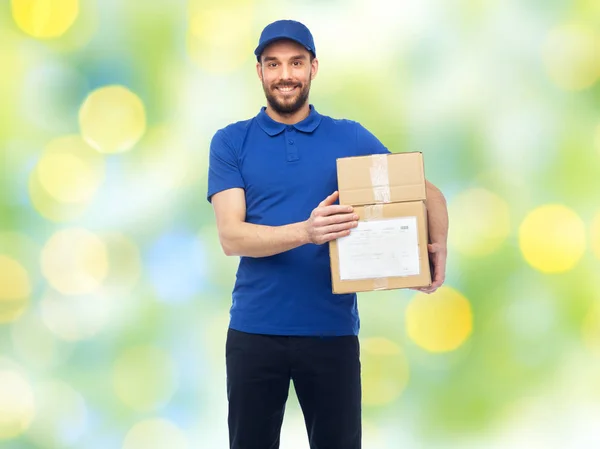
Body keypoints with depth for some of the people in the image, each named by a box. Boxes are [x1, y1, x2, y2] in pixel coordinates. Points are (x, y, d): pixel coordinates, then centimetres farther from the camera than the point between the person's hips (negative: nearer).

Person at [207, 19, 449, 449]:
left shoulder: (352, 138, 4)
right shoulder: (231, 142, 2)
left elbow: (426, 192, 8)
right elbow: (231, 236, -9)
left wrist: (438, 245, -14)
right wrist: (306, 231, -26)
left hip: (333, 330, 1)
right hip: (254, 331, 0)